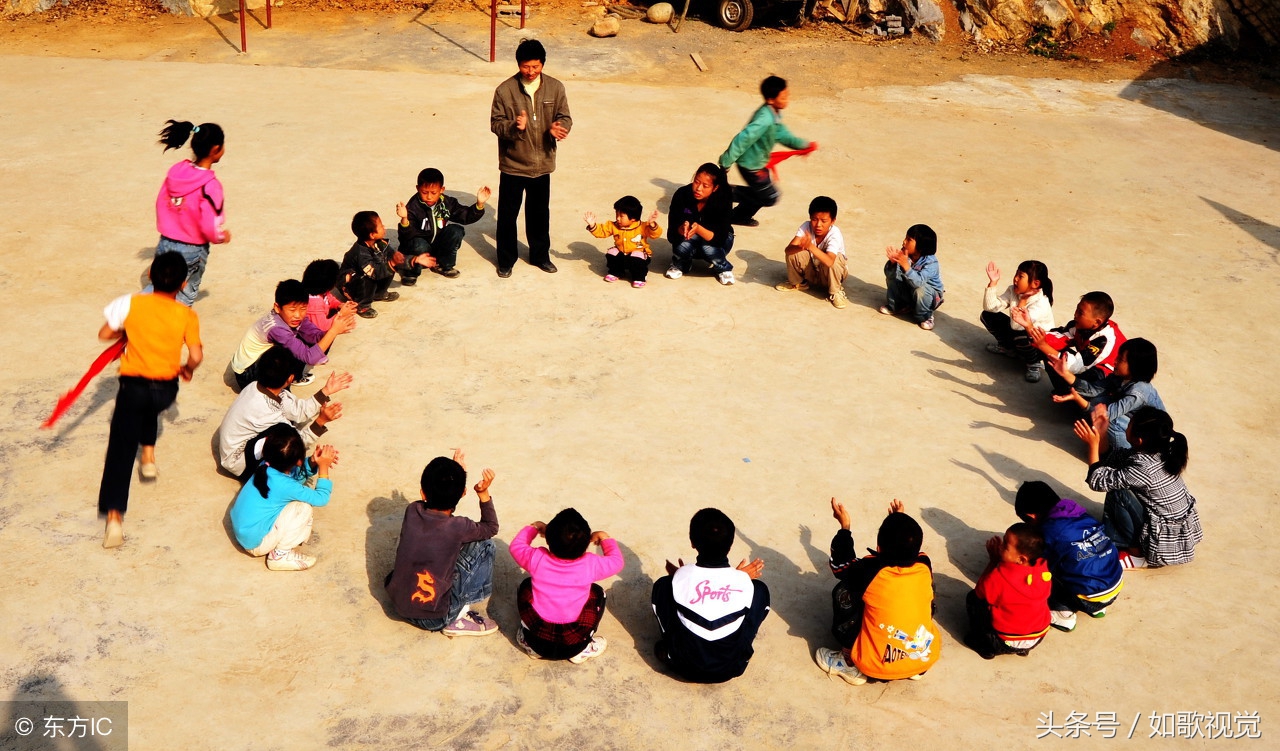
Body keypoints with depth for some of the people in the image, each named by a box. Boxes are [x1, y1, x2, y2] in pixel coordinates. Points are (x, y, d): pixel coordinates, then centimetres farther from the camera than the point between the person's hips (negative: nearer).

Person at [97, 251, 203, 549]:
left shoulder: (131, 303, -5)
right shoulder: (187, 315, -5)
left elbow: (105, 334, 3)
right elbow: (196, 356, -8)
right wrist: (187, 369, 13)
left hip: (133, 386, -2)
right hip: (166, 390, 2)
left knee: (121, 450, -3)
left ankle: (114, 515, -16)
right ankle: (149, 456, 35)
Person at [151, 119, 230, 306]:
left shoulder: (175, 172, -4)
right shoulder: (210, 185, -24)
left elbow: (160, 205, 5)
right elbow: (211, 229, -23)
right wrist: (224, 236, -1)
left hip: (165, 245, 5)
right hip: (192, 252, -5)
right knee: (183, 299, 16)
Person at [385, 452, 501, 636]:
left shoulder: (412, 511, -10)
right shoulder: (457, 527, -21)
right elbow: (491, 527, 1)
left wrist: (454, 476, 11)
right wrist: (484, 493, -4)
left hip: (399, 606, 6)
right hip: (433, 619, -6)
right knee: (483, 544, 0)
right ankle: (458, 620, 5)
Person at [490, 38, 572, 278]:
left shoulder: (555, 88, -4)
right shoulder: (505, 90, -11)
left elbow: (565, 117, 2)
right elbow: (495, 123, -8)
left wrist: (559, 127, -22)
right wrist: (514, 126, -29)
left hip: (542, 163, 2)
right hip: (513, 164, -2)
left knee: (539, 212, 17)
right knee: (507, 213, 7)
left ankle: (540, 255, 34)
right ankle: (506, 259, 24)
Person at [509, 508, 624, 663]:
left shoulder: (537, 559, -13)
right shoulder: (590, 564, -14)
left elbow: (516, 545, 9)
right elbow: (616, 561, 6)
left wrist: (534, 528, 22)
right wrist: (605, 538, 18)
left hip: (537, 639, 1)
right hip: (572, 645, -1)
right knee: (597, 592, 19)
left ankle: (527, 641, 27)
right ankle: (582, 650, 18)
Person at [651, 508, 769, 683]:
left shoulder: (681, 577, -18)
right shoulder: (743, 580, -16)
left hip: (685, 667, 0)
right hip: (730, 669, 0)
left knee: (662, 585, 10)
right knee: (759, 589, 11)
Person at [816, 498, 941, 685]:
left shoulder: (870, 572, -19)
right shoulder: (925, 567, -10)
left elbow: (840, 566, 5)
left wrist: (845, 527, 12)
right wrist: (903, 522, 25)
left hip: (878, 665, -4)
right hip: (926, 658, 4)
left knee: (844, 592, 6)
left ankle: (851, 665, 15)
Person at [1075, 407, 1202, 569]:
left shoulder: (1143, 468, -32)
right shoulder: (1157, 451, -7)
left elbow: (1099, 481, -22)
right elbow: (1110, 460, 4)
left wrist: (1093, 445, -17)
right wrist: (1101, 434, -6)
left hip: (1167, 542, -8)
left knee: (1118, 494, -14)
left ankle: (1137, 554, 1)